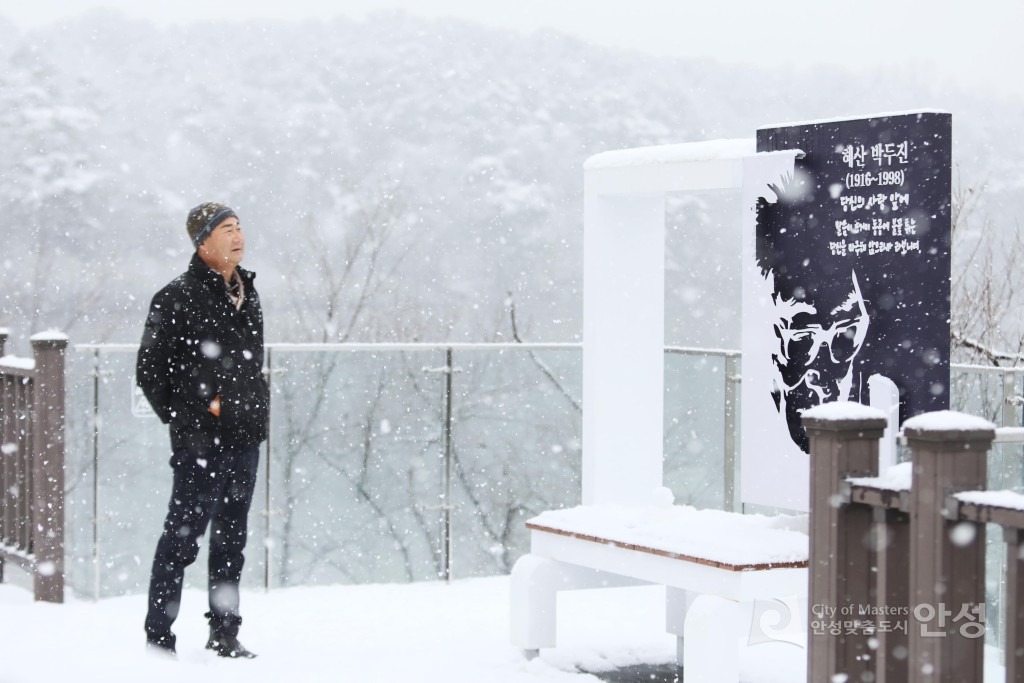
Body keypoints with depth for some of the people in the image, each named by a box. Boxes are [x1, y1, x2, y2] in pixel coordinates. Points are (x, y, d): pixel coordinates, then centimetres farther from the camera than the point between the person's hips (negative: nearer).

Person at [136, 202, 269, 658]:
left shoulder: (247, 294, 14)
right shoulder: (177, 298, -9)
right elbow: (150, 370, -8)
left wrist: (259, 411, 14)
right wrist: (185, 418, -8)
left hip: (245, 440, 7)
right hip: (201, 443, -7)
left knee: (232, 539, 13)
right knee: (182, 538, -4)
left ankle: (224, 633, 23)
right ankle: (158, 636, 4)